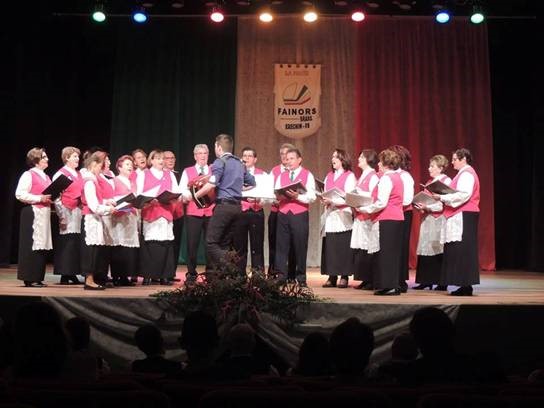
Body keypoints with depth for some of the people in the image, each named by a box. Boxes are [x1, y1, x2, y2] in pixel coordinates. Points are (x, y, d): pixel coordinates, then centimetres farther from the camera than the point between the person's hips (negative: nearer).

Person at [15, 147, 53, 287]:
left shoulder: (46, 176, 18)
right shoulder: (28, 175, -7)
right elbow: (19, 194, -15)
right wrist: (39, 198, -19)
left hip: (45, 213, 8)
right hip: (33, 213, -8)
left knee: (43, 246, 7)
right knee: (31, 246, -7)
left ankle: (38, 278, 13)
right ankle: (29, 279, -2)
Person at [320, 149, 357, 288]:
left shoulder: (350, 176, 0)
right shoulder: (329, 176, 20)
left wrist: (332, 201, -17)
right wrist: (324, 198, -2)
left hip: (343, 215, -5)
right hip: (330, 215, 6)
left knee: (343, 247, -6)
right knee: (329, 247, 0)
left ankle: (344, 277, -1)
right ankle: (332, 277, 3)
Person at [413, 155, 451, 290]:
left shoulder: (447, 181, -6)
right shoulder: (430, 182, 18)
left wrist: (428, 207, -21)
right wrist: (421, 206, 2)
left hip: (439, 219, -7)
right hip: (427, 218, 8)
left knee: (438, 250, -5)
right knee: (425, 250, 5)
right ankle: (426, 280, 9)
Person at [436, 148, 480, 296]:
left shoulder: (467, 174, -11)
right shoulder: (463, 173, 21)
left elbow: (463, 195, -22)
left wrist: (442, 197, -19)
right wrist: (443, 198, 8)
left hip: (464, 217, -10)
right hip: (459, 217, 10)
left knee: (463, 251, -10)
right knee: (461, 252, 8)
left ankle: (466, 286, -8)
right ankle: (465, 285, 10)